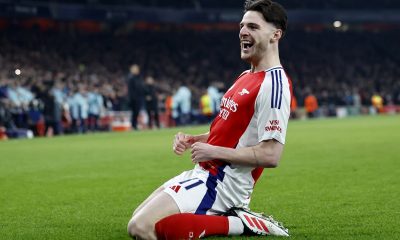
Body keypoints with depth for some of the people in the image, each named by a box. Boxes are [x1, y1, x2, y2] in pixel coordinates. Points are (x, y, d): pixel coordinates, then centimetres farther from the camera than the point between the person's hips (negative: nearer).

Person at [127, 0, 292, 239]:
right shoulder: (247, 76, 14)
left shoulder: (274, 84, -18)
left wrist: (214, 151, -18)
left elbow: (270, 155, -24)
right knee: (138, 218, 16)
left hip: (223, 183, -10)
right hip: (205, 173, 10)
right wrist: (193, 139, 6)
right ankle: (232, 217, 8)